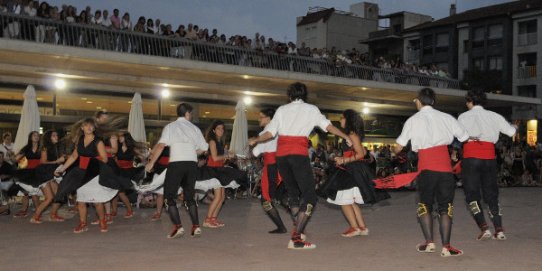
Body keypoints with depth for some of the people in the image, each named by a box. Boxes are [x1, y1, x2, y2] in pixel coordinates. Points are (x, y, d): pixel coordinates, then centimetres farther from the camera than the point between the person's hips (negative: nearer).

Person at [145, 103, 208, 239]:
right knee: (189, 196, 16)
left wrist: (151, 162, -5)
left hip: (176, 163, -3)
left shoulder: (170, 127, 5)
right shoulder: (194, 128, 14)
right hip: (192, 164, 4)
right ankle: (196, 226, 8)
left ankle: (178, 227, -8)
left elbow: (161, 145, -8)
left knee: (170, 196, 4)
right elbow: (203, 148, 15)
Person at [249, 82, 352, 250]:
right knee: (309, 196, -4)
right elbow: (328, 126, 6)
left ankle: (299, 230, 22)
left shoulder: (282, 109, 16)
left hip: (281, 154, 4)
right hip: (298, 154, -4)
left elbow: (269, 133, 11)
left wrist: (255, 140, 29)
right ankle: (295, 239, -16)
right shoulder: (311, 109, 11)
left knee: (293, 192, 20)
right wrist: (345, 137, 20)